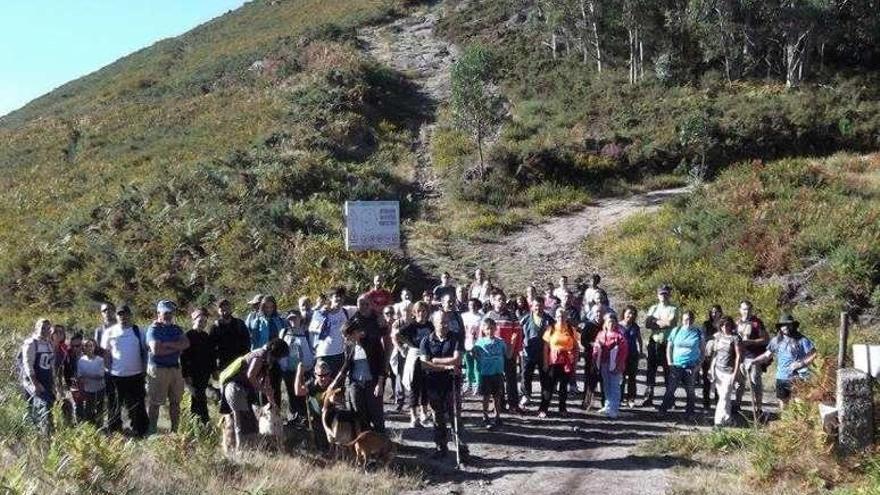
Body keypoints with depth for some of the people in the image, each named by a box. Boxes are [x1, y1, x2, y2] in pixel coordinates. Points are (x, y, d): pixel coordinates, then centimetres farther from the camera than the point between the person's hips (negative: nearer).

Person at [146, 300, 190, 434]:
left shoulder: (176, 329, 14)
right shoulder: (154, 329, -4)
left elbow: (186, 343, -2)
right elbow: (156, 350, -18)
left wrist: (168, 344, -14)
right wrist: (177, 348, -8)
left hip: (175, 368, 6)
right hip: (158, 369, -6)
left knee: (175, 402, 9)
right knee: (155, 403, -1)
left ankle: (175, 431, 17)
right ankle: (152, 431, 6)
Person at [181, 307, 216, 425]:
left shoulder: (206, 337, 12)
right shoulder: (188, 336, -8)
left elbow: (212, 355, 18)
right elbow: (183, 357, -11)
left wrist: (214, 370, 14)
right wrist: (186, 375, -15)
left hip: (205, 374, 6)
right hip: (193, 374, -6)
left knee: (196, 400, 14)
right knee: (201, 399, -9)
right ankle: (205, 422, -9)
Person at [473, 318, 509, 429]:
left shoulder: (500, 342, 0)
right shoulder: (479, 343, -4)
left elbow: (508, 356, 2)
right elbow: (475, 357, -2)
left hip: (498, 373, 1)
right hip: (485, 374, -1)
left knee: (497, 396, 11)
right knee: (486, 396, 8)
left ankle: (497, 417, 24)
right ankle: (485, 418, 18)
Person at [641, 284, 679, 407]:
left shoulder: (673, 309, 1)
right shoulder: (653, 308, 14)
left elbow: (670, 322, -15)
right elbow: (647, 324, 2)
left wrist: (655, 321, -3)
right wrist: (663, 323, -12)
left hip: (667, 343, -4)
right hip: (654, 342, 4)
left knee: (668, 371, 1)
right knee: (650, 370, 4)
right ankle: (648, 398, 8)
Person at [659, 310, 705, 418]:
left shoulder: (698, 332, 1)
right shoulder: (676, 331, 3)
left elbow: (703, 351, 5)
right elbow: (669, 347, 10)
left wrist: (698, 365, -3)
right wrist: (669, 362, 1)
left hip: (691, 367, 0)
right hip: (676, 365, 0)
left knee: (690, 391, 9)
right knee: (670, 390, -2)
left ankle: (689, 412, 20)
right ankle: (662, 410, 4)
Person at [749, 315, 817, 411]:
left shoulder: (801, 340, -6)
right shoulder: (776, 341, 8)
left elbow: (813, 354, -8)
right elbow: (767, 355, 14)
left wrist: (801, 363, -19)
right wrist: (753, 362, 4)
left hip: (797, 378, -5)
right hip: (781, 377, 5)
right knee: (783, 402, 14)